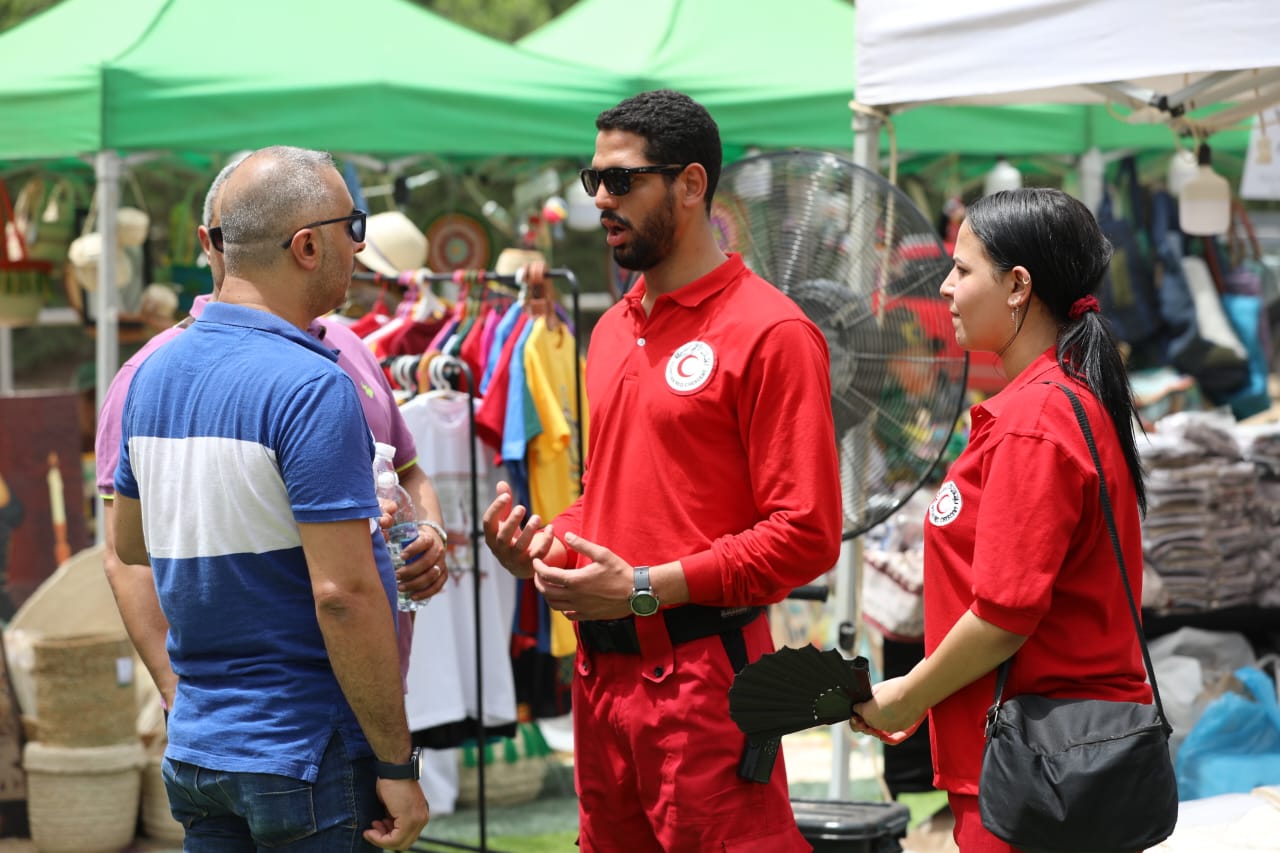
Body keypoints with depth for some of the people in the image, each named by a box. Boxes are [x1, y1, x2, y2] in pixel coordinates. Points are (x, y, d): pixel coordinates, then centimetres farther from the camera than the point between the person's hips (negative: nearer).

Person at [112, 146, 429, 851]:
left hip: (195, 748, 8)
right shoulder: (312, 388, -18)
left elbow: (129, 544, 20)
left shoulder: (155, 374, 6)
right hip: (309, 756, -7)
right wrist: (397, 764, -16)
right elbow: (342, 593, -22)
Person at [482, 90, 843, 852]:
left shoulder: (769, 332, -10)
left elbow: (806, 534, -15)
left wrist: (647, 587, -17)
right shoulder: (614, 329, 15)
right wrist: (549, 544, 4)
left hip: (702, 674, -8)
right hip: (602, 669, 8)